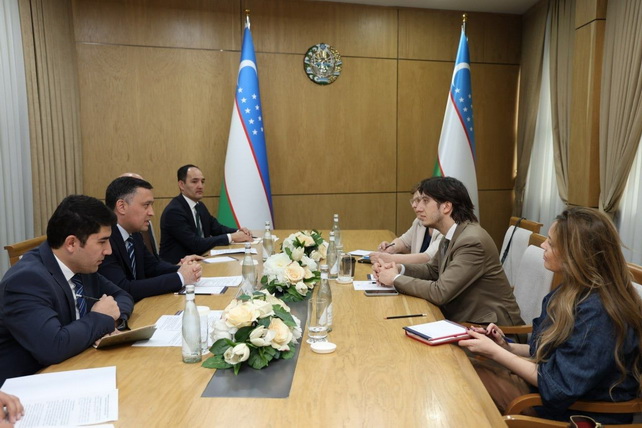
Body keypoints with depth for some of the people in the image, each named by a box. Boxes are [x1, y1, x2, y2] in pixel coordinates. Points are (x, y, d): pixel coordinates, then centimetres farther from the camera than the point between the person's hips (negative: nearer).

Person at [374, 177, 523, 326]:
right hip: (463, 317, 7)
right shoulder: (451, 236, 2)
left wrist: (396, 279, -15)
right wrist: (399, 269, -3)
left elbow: (440, 292, -27)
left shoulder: (472, 241, -25)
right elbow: (432, 269, 15)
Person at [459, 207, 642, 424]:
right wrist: (507, 347, -6)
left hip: (579, 412, -8)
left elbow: (558, 386, -26)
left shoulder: (598, 315, -29)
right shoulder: (573, 292, 2)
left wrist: (495, 352, -20)